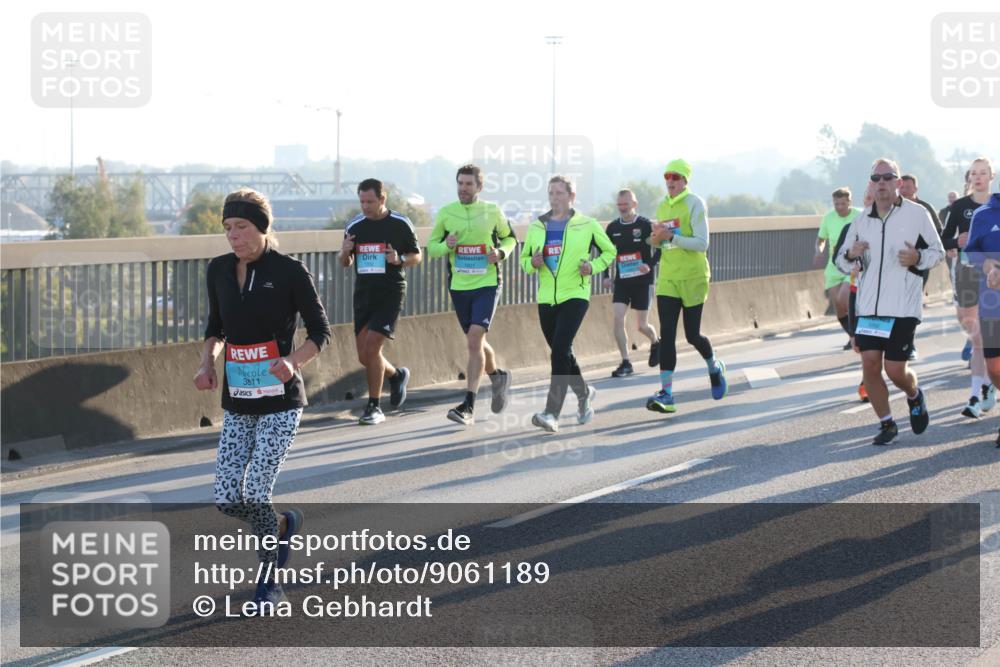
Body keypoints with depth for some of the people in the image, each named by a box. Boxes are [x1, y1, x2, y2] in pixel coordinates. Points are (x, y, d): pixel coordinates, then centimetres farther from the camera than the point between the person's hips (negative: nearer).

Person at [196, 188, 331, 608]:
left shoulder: (289, 272, -11)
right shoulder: (219, 271, 4)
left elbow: (320, 332, -5)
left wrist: (293, 361, -23)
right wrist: (207, 363, 0)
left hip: (279, 402, -5)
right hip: (237, 403, 5)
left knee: (255, 494, -13)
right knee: (226, 499, -1)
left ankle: (270, 581, 8)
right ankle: (284, 525, 31)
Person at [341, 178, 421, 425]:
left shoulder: (400, 224, -4)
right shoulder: (354, 226, 6)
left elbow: (417, 256, 5)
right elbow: (346, 264, 14)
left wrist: (399, 259, -16)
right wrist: (345, 253, -8)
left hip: (390, 293, -5)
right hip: (363, 294, 5)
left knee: (371, 346, -16)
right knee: (364, 356, 5)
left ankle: (375, 407, -6)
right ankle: (396, 375, 36)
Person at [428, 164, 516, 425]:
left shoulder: (492, 212, -1)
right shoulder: (446, 213, 3)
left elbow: (509, 238, 14)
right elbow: (431, 246, 9)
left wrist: (501, 253, -7)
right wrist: (446, 246, -13)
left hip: (487, 285, -4)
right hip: (459, 287, 4)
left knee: (474, 340, -18)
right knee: (476, 342, 14)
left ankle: (468, 406, -19)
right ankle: (497, 376, 45)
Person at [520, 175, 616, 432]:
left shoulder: (587, 225, 0)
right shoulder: (536, 227, 9)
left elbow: (609, 251, 11)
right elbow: (524, 259, 18)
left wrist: (593, 267, -8)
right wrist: (532, 263, -6)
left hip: (575, 295, -5)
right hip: (546, 298, 5)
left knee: (560, 351, -19)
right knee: (562, 353, 13)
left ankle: (552, 413, -23)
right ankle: (584, 394, 41)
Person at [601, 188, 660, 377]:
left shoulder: (645, 225, -9)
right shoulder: (613, 227, 3)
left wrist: (650, 265, -21)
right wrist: (606, 275, 6)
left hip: (642, 281, -3)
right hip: (621, 281, 3)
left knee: (641, 326, 3)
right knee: (618, 319, -12)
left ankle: (655, 343, 37)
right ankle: (626, 363, -6)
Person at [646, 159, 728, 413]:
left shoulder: (694, 203, -9)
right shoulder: (662, 206, 11)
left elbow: (701, 244, -16)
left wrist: (672, 237, -25)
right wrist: (656, 240, -1)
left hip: (693, 277, -5)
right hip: (667, 278, 5)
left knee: (692, 335, 3)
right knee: (667, 335, -7)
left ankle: (715, 368, 35)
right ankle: (666, 394, -10)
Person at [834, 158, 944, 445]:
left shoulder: (917, 214, -2)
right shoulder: (861, 220, 10)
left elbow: (937, 251, 6)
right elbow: (841, 262, 16)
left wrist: (918, 257, -16)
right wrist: (850, 254, -8)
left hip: (903, 307, -4)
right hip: (869, 306, 4)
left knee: (895, 369, -6)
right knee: (870, 365, -4)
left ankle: (915, 396, 29)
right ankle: (886, 424, 13)